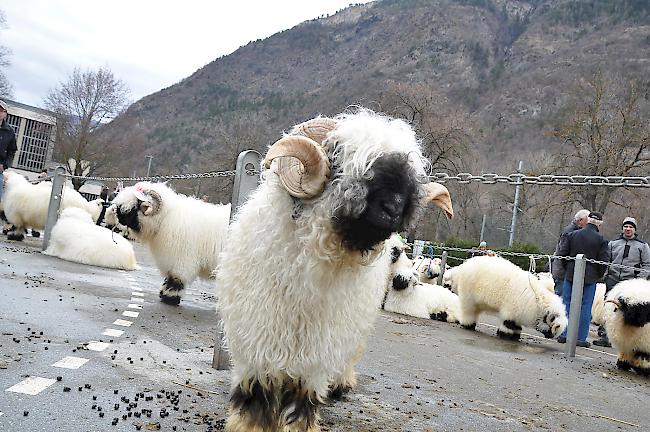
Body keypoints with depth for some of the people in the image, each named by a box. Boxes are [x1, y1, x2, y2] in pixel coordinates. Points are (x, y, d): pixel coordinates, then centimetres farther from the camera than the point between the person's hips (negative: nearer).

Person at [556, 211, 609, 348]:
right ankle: (581, 338, 7)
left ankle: (564, 334, 10)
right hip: (590, 278, -1)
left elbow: (561, 254, -1)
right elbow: (604, 260, -7)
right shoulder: (601, 239, -5)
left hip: (570, 275, 2)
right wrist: (599, 275, 8)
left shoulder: (572, 235, 0)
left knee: (567, 304, 9)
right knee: (585, 307, 5)